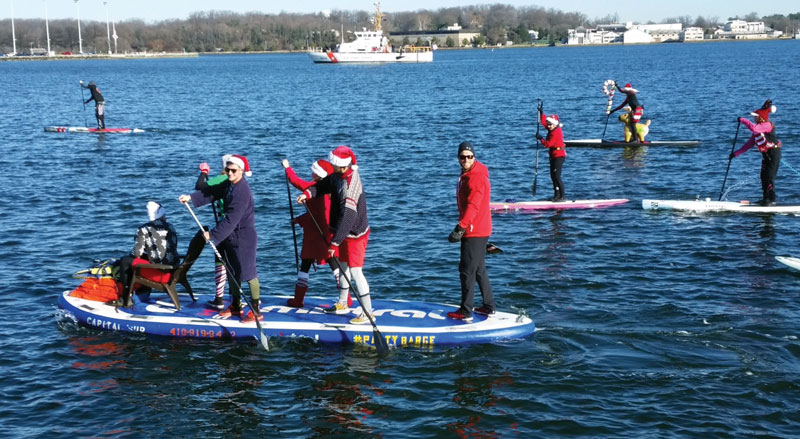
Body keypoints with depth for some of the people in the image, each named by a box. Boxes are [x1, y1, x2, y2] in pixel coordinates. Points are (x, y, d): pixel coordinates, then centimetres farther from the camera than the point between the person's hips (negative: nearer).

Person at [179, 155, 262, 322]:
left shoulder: (242, 192, -25)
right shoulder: (229, 184, 5)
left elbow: (231, 220, -26)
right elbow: (212, 192, 11)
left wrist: (212, 234, -21)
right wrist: (191, 198, -2)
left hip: (244, 237, -10)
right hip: (231, 237, 10)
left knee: (248, 273, -5)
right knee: (232, 272, 17)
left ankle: (256, 311, 2)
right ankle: (236, 307, 31)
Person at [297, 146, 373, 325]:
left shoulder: (350, 186, -31)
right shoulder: (338, 176, -2)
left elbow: (347, 218, -34)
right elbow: (323, 185, 11)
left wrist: (334, 242, -32)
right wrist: (308, 193, -11)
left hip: (355, 235, -10)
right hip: (345, 233, 10)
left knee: (355, 272, -8)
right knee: (343, 266, 21)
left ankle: (367, 313, 0)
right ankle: (342, 304, 37)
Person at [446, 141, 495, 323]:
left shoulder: (477, 178, -18)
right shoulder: (467, 175, 15)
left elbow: (472, 206, -27)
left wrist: (460, 229, -32)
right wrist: (462, 228, 24)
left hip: (475, 232, -10)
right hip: (476, 231, 10)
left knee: (467, 271, -6)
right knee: (479, 269, 17)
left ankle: (466, 312, -1)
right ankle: (489, 307, 25)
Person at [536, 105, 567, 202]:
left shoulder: (556, 133, -18)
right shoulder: (553, 129, 11)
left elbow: (548, 144, -20)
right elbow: (544, 122, 26)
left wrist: (540, 138, -7)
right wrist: (541, 113, 20)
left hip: (559, 155, -10)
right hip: (554, 156, 10)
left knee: (557, 176, -14)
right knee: (553, 176, 12)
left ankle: (562, 197, -14)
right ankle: (557, 195, 17)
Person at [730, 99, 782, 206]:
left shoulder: (767, 125, -15)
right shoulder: (758, 127, 14)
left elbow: (754, 128, -37)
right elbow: (749, 143, 15)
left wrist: (743, 120, -25)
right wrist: (736, 153, 11)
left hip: (773, 153, -10)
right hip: (766, 154, 10)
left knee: (769, 177, -11)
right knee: (763, 176, 12)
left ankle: (772, 199, -7)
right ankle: (766, 198, 21)